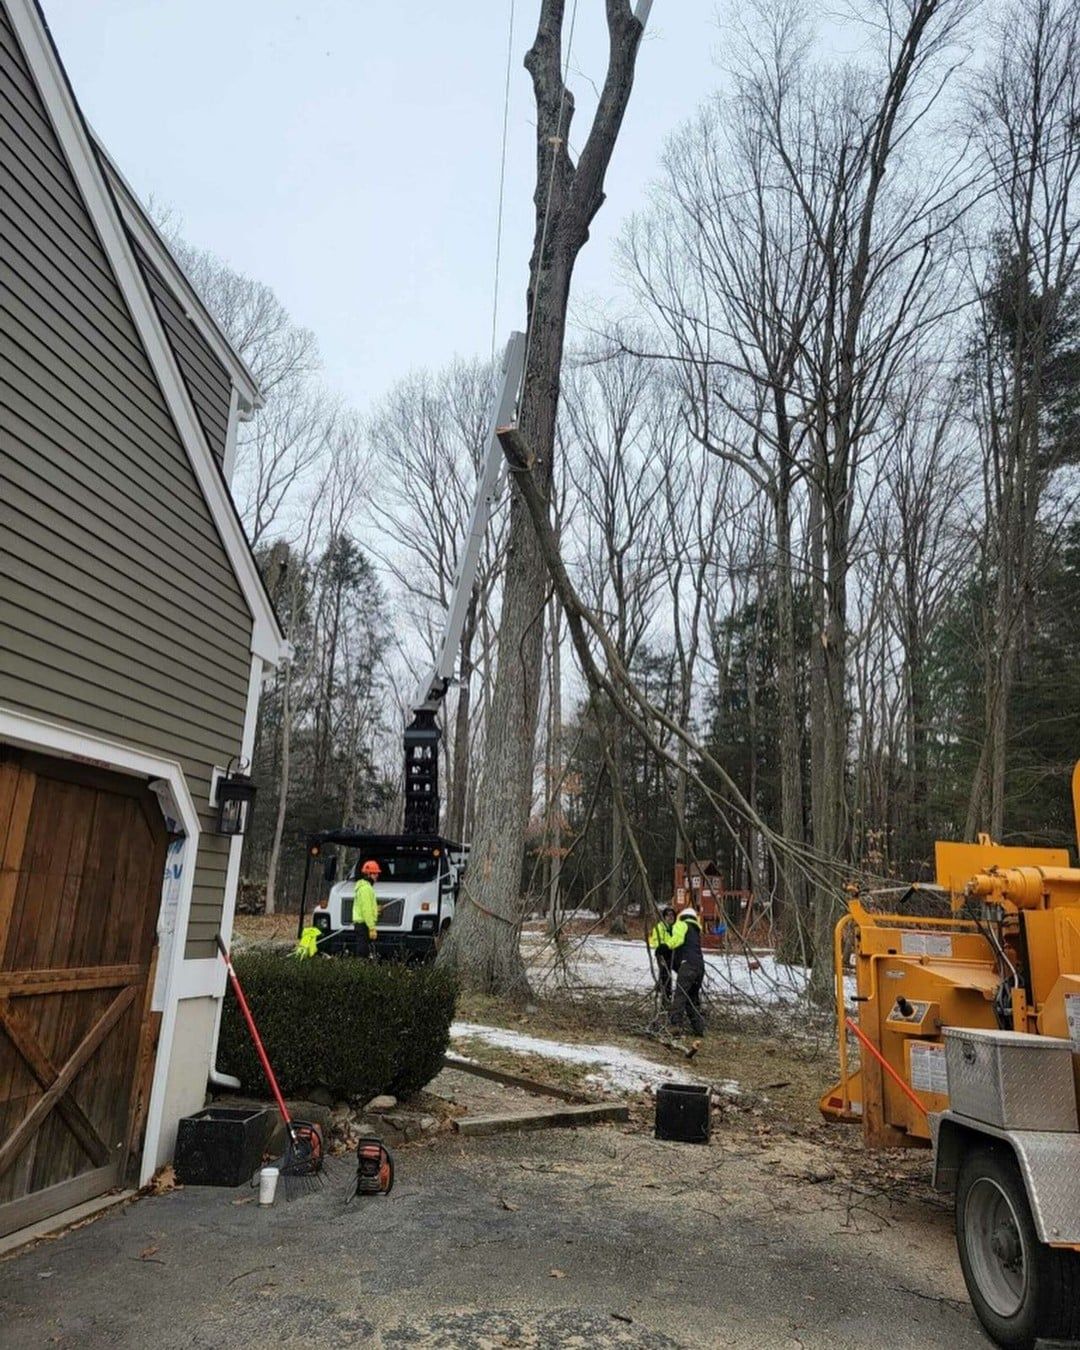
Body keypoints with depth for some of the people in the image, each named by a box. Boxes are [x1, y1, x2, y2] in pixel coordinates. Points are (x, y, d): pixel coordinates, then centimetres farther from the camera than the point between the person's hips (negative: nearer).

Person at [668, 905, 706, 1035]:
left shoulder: (682, 925, 11)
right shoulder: (696, 932, 33)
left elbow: (678, 938, -9)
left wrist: (667, 946, 2)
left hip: (688, 964, -8)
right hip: (700, 966, 8)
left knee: (680, 994, -14)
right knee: (693, 998, 16)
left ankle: (676, 1025, -25)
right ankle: (698, 1027, 14)